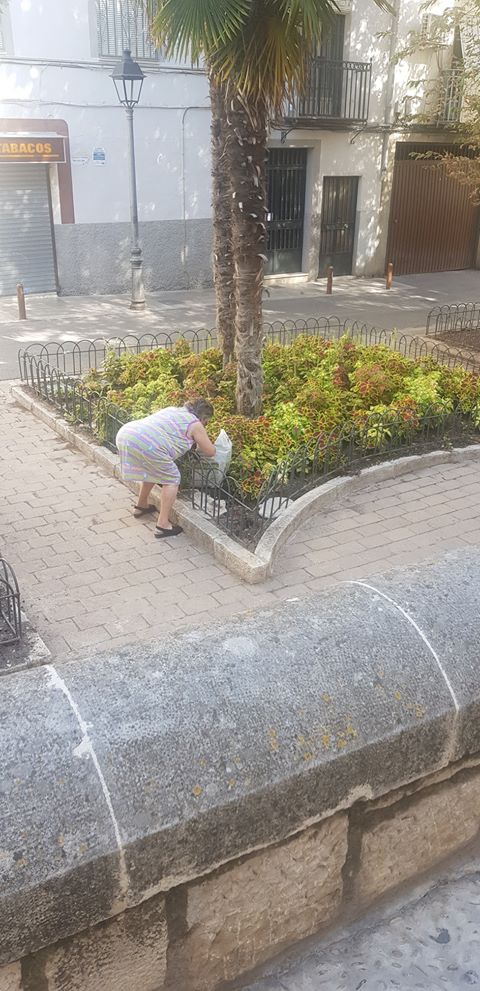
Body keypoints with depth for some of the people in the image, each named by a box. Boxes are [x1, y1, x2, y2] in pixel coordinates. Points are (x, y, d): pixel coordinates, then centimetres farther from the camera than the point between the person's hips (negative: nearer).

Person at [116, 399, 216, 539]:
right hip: (145, 445, -9)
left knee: (151, 471, 32)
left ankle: (141, 506, 46)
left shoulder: (172, 409, 30)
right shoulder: (195, 424, 8)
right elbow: (210, 452, 15)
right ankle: (162, 525, 5)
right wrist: (200, 444, 36)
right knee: (172, 480, 7)